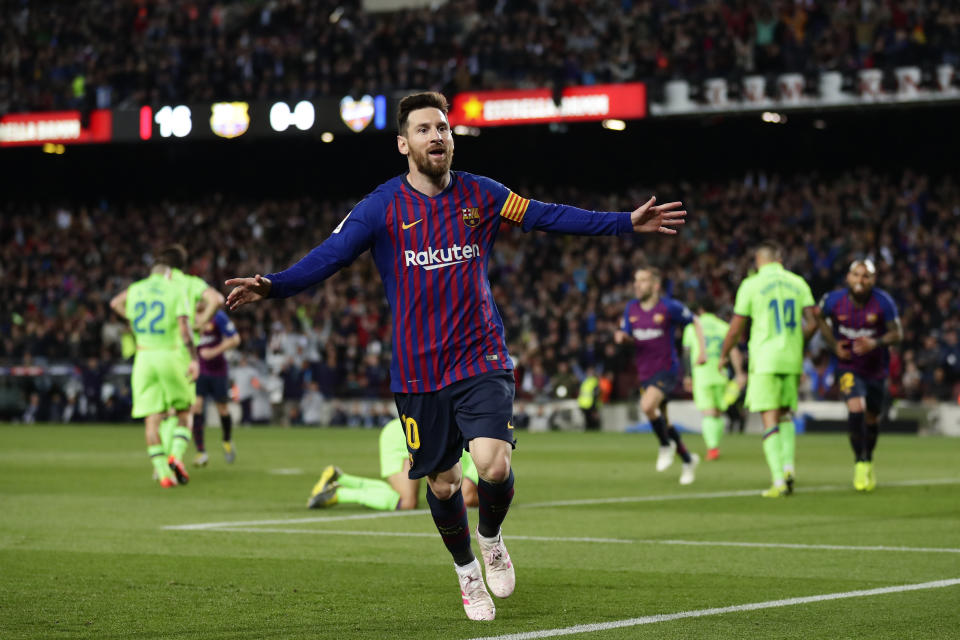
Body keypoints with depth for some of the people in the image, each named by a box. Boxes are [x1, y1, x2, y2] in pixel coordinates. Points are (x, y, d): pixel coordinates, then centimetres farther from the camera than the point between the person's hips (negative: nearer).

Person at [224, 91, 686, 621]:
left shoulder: (479, 195, 3)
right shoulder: (382, 207, -5)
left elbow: (548, 217, 11)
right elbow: (330, 255, -13)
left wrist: (627, 223, 9)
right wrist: (273, 285, -29)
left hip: (481, 359, 1)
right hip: (419, 370, 0)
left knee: (494, 464, -19)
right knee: (442, 483, 7)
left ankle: (490, 537, 15)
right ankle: (466, 570, 34)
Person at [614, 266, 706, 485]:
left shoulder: (669, 307, -11)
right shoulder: (631, 308, 5)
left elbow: (695, 322, 0)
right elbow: (627, 334, 13)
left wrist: (702, 349, -9)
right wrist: (621, 336, -12)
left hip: (666, 370, -7)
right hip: (644, 373, 7)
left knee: (647, 406, -30)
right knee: (661, 421, 12)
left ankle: (666, 445, -4)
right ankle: (688, 460, 31)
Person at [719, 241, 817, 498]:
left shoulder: (751, 285, -3)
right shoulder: (797, 282, 8)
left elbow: (735, 329, 0)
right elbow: (812, 323, 3)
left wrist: (723, 356, 15)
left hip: (764, 360, -4)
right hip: (792, 361, 4)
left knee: (770, 420, -5)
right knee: (785, 415, 19)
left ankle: (779, 480, -13)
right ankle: (789, 466, 2)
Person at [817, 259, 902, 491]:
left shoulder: (883, 302, -19)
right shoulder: (834, 300, -16)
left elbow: (897, 333, -11)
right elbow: (821, 318, 6)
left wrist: (876, 343, -30)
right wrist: (834, 345, -7)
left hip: (876, 367, 1)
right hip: (848, 366, -1)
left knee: (872, 419, 15)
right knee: (856, 409, -23)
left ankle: (868, 461, 41)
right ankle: (860, 462, -7)